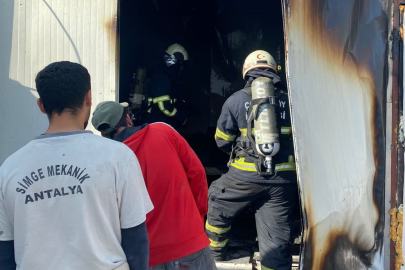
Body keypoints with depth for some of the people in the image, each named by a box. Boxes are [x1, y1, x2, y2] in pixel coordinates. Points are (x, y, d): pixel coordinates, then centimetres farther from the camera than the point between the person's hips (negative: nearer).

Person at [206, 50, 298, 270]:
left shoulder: (236, 100, -3)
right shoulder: (289, 101, 3)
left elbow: (222, 140, 3)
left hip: (246, 176, -1)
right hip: (282, 180, 2)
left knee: (217, 205, 26)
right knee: (276, 239, 7)